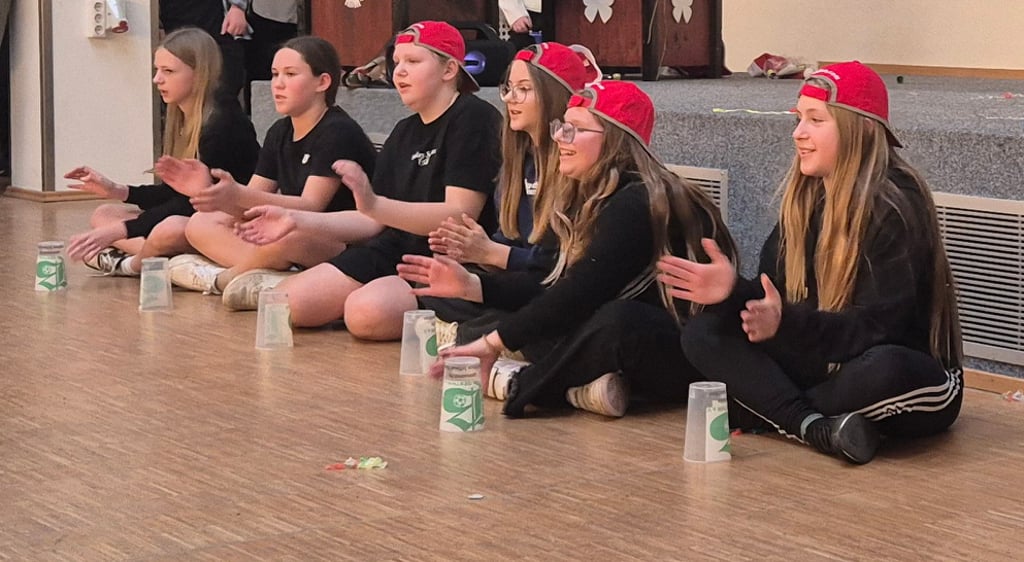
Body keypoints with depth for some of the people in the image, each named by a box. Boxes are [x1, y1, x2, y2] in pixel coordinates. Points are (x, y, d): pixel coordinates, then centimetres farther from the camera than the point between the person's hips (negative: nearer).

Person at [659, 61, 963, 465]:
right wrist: (734, 291, -19)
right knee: (702, 335, -6)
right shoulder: (804, 197, 3)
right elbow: (777, 299, 1)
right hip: (825, 365, 7)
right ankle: (816, 427, -27)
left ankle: (762, 409, -15)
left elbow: (879, 327, -24)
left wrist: (788, 324, -36)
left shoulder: (895, 204, -18)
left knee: (884, 370, -41)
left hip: (908, 375, -7)